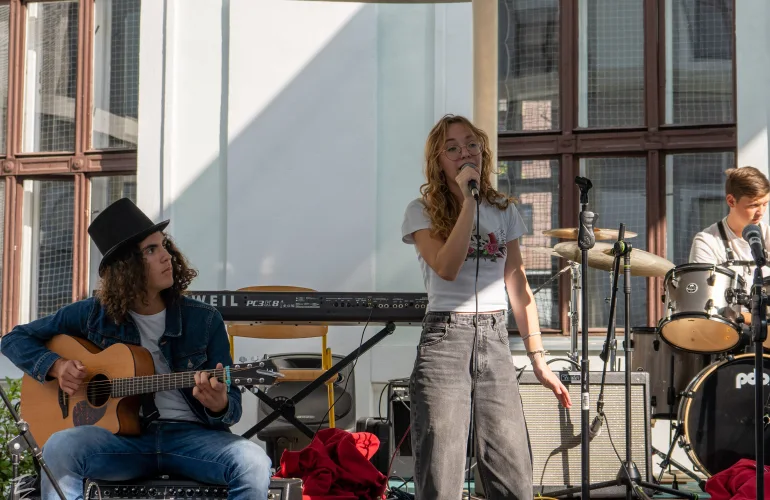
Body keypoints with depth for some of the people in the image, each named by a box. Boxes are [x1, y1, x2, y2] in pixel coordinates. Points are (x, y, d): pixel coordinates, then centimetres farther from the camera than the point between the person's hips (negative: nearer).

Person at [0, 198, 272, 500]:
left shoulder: (204, 321, 3)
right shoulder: (95, 314, 5)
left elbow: (232, 408, 3)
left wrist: (218, 404, -22)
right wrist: (56, 365, -6)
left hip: (190, 435, 0)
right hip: (123, 435, 0)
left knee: (254, 464, -32)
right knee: (58, 448, -33)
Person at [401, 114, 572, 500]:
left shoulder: (504, 212, 14)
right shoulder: (423, 211, 2)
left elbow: (519, 289, 13)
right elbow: (447, 268, -16)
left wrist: (538, 360, 8)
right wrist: (468, 201, -14)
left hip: (495, 341, 4)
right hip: (445, 340, -3)